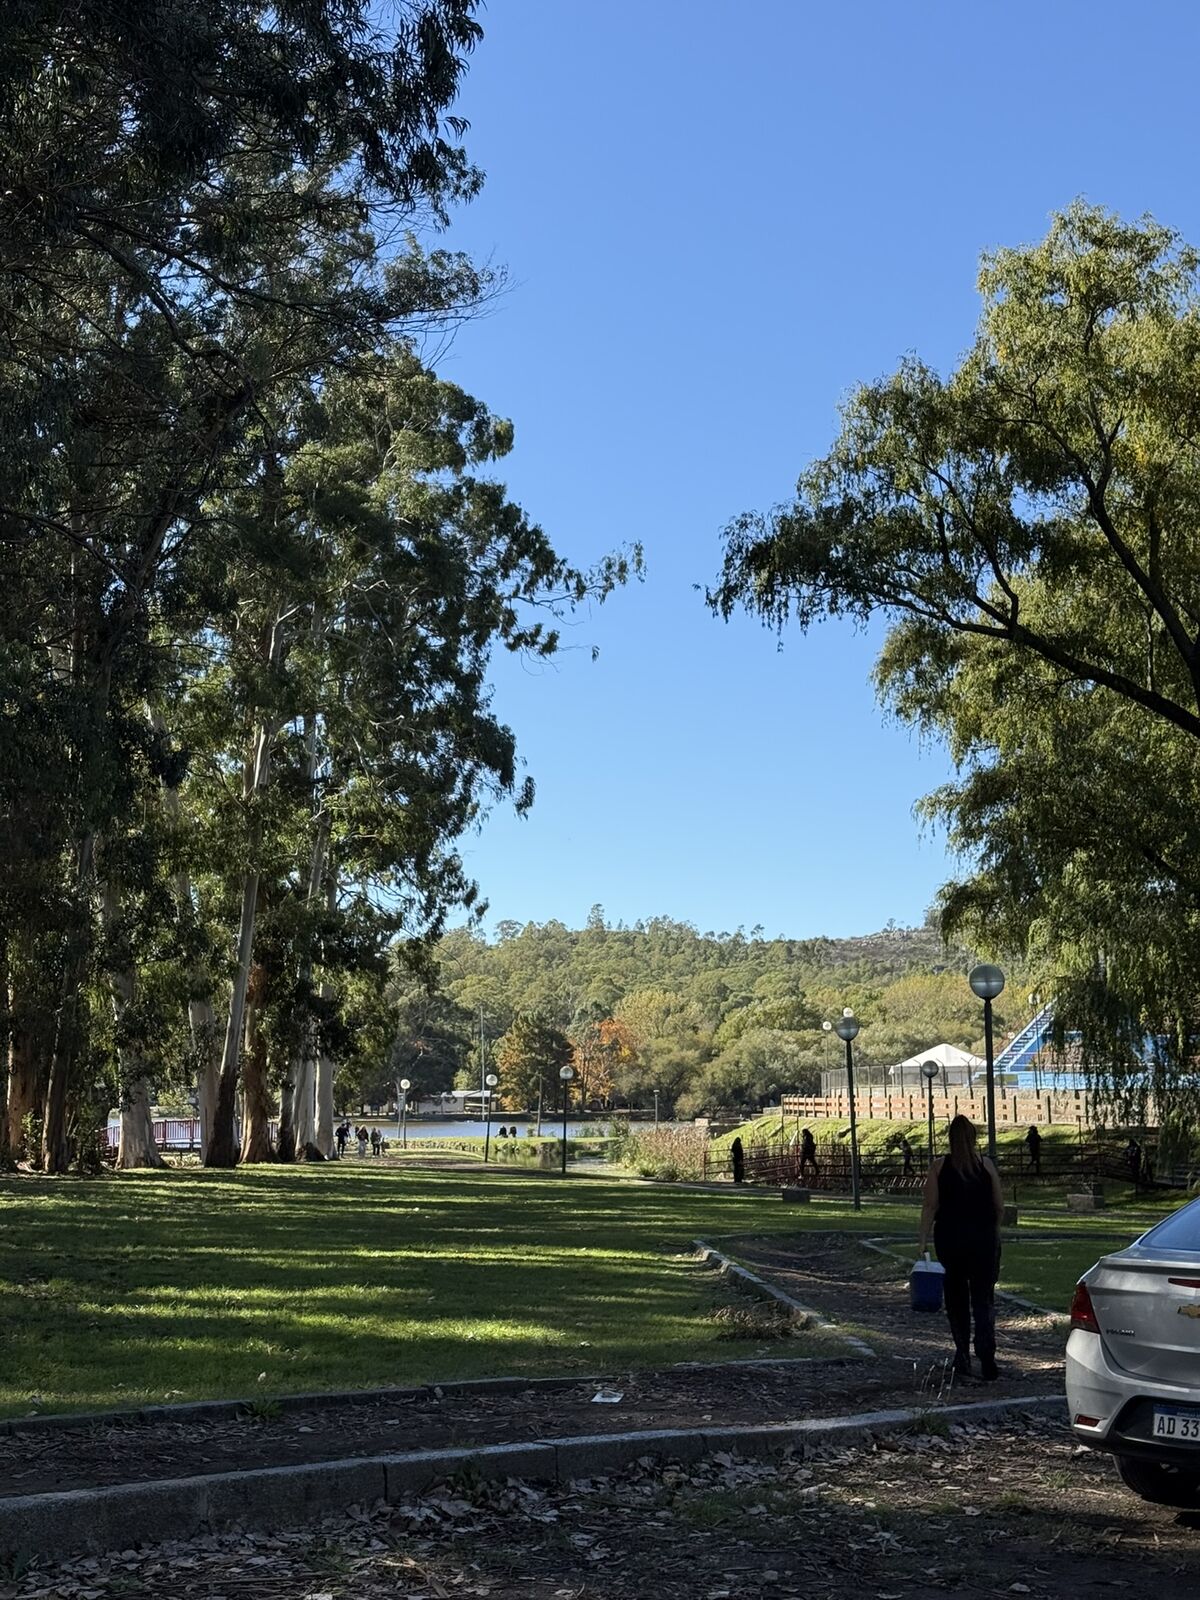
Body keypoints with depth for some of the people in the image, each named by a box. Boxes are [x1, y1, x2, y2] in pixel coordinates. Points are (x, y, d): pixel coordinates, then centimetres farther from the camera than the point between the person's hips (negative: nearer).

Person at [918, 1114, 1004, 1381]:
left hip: (949, 1238, 0)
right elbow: (999, 1207, 4)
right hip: (984, 1239, 0)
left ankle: (963, 1353, 13)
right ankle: (987, 1361, -10)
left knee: (956, 1296, 15)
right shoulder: (986, 1165, 0)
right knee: (984, 1298, 3)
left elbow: (930, 1206, -9)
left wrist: (923, 1241, -7)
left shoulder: (940, 1166, -3)